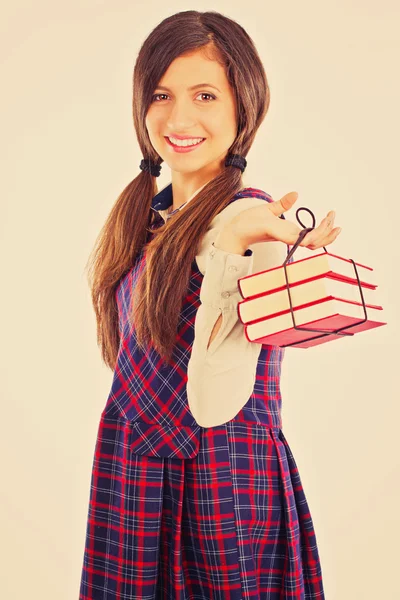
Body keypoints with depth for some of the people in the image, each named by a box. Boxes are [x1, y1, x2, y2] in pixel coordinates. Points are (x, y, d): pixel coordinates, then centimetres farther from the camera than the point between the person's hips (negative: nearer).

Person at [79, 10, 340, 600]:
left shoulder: (255, 223, -17)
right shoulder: (147, 213, 5)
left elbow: (214, 402, -26)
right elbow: (136, 354, 9)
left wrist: (229, 245, -32)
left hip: (221, 486, -6)